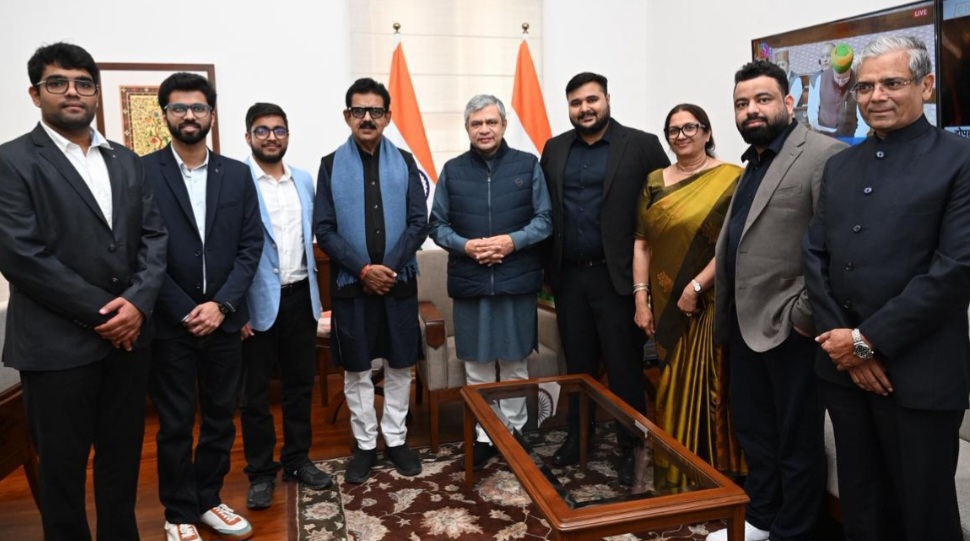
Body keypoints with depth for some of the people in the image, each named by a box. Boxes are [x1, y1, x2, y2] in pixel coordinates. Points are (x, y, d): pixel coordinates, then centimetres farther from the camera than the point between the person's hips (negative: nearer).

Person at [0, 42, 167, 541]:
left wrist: (138, 301, -11)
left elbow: (154, 235, 5)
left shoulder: (126, 161, 11)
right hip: (58, 344, -4)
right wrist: (101, 312, -14)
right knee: (63, 467, 11)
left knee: (123, 456, 16)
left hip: (128, 335, 5)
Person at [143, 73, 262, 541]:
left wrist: (222, 304, -9)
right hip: (170, 323, -3)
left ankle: (208, 500, 31)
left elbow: (251, 245, 2)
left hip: (224, 320, 3)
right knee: (175, 425, 9)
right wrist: (185, 311, -13)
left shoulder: (237, 174, 5)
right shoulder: (142, 173, -4)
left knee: (221, 418, 13)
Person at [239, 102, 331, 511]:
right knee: (255, 391, 8)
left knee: (300, 383, 15)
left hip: (301, 297, 5)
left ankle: (297, 459, 30)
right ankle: (261, 472, 22)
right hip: (258, 302, -5)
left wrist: (312, 284, 11)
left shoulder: (304, 180, 8)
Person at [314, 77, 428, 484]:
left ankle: (396, 439, 25)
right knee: (356, 370, 8)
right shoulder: (331, 165, 0)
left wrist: (390, 267, -14)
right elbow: (324, 230, -5)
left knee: (400, 365, 10)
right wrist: (363, 270, -15)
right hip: (351, 283, -1)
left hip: (399, 281, 1)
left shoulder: (404, 162, 3)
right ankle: (365, 445, 23)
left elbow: (419, 223, -2)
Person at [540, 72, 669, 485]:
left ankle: (630, 447, 21)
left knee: (624, 368, 5)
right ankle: (576, 437, 30)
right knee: (577, 365, 15)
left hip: (617, 276, -4)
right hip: (569, 277, 4)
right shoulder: (554, 149, 10)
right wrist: (548, 267, 5)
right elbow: (545, 210, 10)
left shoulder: (641, 145, -3)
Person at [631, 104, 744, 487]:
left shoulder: (731, 179, -5)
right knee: (674, 394, 12)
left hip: (710, 306, -4)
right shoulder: (655, 181, 11)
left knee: (708, 394, 1)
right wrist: (641, 297, 1)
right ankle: (673, 480, 25)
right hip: (667, 309, 5)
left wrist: (696, 287, -16)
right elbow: (642, 242, 8)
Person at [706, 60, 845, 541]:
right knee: (752, 430, 20)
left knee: (797, 443, 8)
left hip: (789, 329, -8)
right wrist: (724, 316, 13)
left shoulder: (823, 154, -13)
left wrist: (806, 313, -18)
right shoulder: (751, 164, 15)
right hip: (745, 324, 9)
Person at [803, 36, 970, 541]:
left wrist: (868, 339, -14)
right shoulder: (839, 166, 11)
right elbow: (815, 255, 7)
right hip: (843, 366, 5)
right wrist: (844, 343, -5)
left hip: (918, 374, -5)